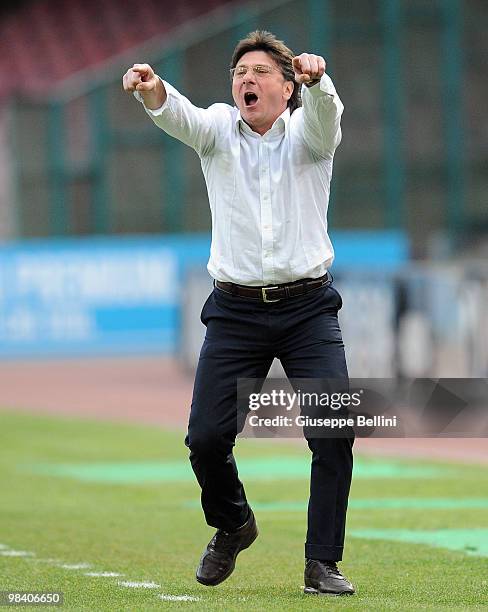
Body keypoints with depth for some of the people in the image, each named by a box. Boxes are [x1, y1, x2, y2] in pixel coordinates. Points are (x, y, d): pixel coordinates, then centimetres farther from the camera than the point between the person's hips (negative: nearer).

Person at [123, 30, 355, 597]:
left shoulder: (307, 134, 1)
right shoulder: (218, 129, 5)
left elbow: (324, 114, -23)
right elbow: (181, 116, -17)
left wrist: (316, 80, -47)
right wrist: (154, 92, -41)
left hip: (308, 308, -1)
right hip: (236, 310, 1)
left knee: (334, 428, -14)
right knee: (206, 436, -5)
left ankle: (322, 562, -4)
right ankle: (231, 526, 25)